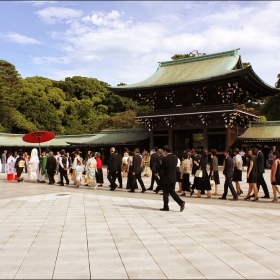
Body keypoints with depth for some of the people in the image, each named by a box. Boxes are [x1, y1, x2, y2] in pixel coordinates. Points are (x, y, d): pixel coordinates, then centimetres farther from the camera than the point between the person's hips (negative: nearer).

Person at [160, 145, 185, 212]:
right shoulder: (175, 158, 3)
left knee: (166, 193, 6)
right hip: (173, 178, 6)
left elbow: (163, 168, -10)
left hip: (166, 178, -6)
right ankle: (181, 202, 2)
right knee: (172, 191, 17)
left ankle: (166, 207, 14)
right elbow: (175, 166, 9)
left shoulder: (165, 159, -17)